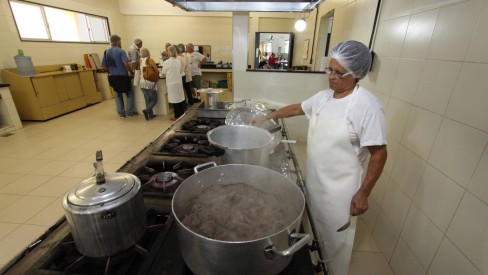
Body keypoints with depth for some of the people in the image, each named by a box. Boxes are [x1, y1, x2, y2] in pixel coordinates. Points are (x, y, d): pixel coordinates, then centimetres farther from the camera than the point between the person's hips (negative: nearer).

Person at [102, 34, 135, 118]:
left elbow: (104, 66, 9)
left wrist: (110, 71, 20)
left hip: (113, 77, 6)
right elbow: (126, 64, -22)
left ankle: (121, 113, 17)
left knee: (118, 94, 17)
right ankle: (129, 112, 8)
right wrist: (131, 72, -9)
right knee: (130, 93, 10)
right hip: (122, 76, -5)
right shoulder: (121, 51, -11)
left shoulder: (106, 52, 8)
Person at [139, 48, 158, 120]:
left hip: (142, 83, 6)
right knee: (154, 99, 4)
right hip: (150, 83, -5)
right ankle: (147, 110, -15)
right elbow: (156, 70, -12)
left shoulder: (140, 61, 7)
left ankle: (150, 114, 15)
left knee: (147, 100, 12)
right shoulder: (150, 60, -8)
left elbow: (140, 70, 6)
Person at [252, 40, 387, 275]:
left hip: (341, 187, -6)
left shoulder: (366, 106, -20)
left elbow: (379, 153, -17)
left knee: (336, 237, 15)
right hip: (315, 179, 7)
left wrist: (363, 193, -16)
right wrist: (267, 117, 13)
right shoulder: (324, 96, 1)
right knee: (317, 228, 26)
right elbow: (297, 108, 15)